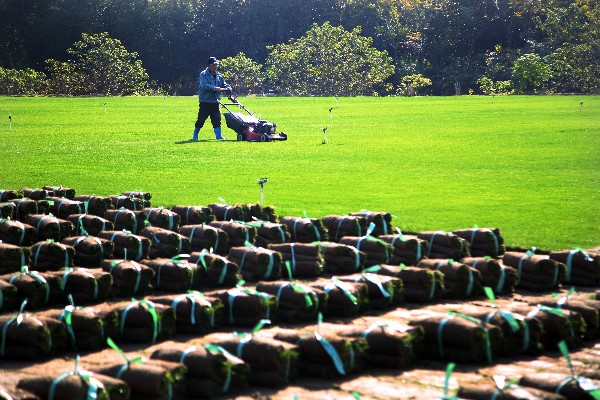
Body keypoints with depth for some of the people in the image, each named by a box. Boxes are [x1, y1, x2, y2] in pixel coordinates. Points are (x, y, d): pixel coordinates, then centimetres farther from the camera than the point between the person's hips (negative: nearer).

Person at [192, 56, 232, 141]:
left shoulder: (218, 76, 14)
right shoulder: (203, 75, -7)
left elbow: (224, 85, 15)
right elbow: (204, 85, -22)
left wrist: (228, 88, -8)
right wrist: (214, 88, -31)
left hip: (215, 102, 5)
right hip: (205, 101, -5)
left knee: (217, 120, 0)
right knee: (201, 120, 1)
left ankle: (219, 136, 1)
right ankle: (195, 136, 14)